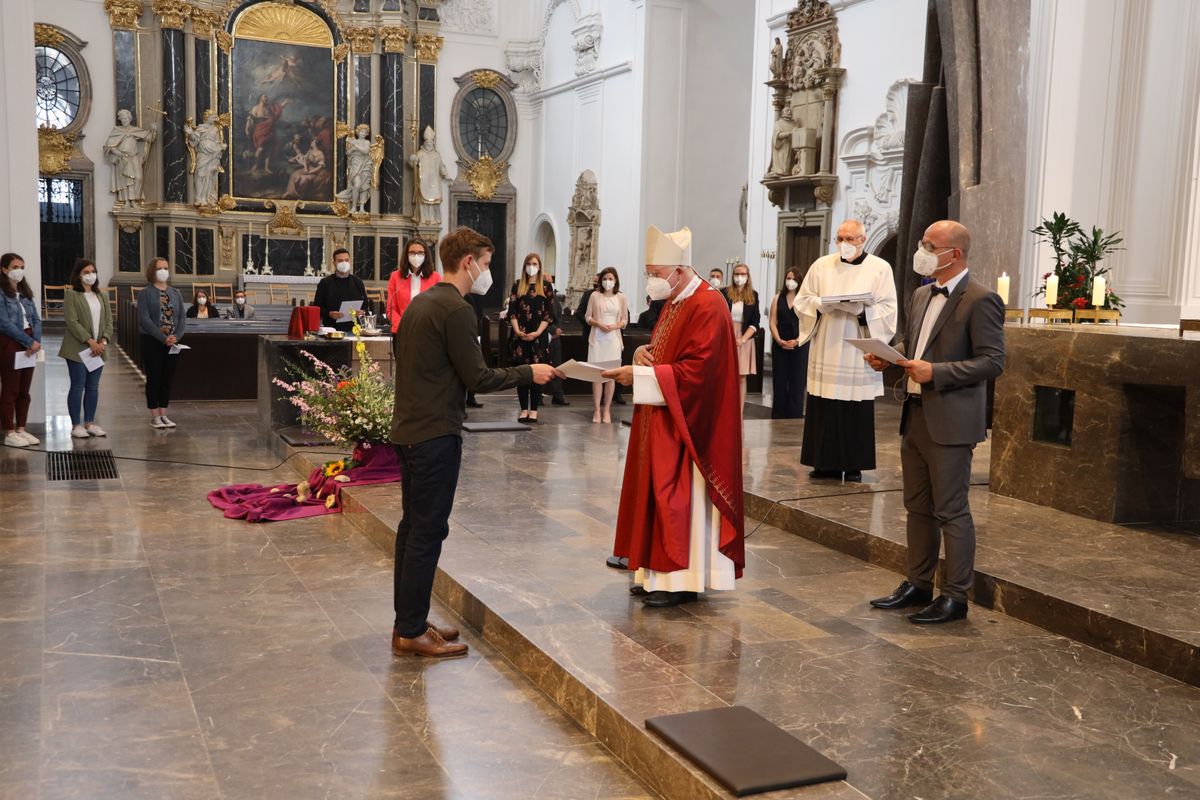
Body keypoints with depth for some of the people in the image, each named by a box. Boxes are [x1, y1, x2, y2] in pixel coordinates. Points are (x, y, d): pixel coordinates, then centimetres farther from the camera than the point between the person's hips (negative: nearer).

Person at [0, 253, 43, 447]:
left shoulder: (25, 293, 14)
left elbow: (36, 320, 10)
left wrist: (36, 340, -8)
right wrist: (29, 342, -17)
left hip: (30, 345, 7)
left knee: (24, 390, 11)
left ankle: (21, 430, 19)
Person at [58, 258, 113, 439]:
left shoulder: (101, 297, 14)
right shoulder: (71, 295, -4)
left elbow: (109, 320, 8)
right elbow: (72, 322, -13)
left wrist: (103, 341, -8)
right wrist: (91, 342, -18)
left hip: (98, 349, 5)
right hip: (78, 349, -5)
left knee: (93, 387, 8)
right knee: (78, 386, -2)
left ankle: (89, 422, 16)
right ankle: (76, 425, 3)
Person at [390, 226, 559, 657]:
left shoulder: (420, 303, 13)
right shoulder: (456, 310, -15)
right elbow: (477, 378, -15)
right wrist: (529, 373, -5)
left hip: (409, 429, 10)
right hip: (436, 435, -10)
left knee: (413, 525, 14)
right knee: (428, 530, -3)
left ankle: (407, 622, 22)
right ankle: (412, 632, 3)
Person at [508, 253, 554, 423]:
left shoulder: (546, 286, 5)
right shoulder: (517, 286, 10)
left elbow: (548, 314, 0)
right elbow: (512, 311, 4)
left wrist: (538, 332, -12)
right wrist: (517, 331, -10)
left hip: (539, 336, -1)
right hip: (520, 335, 1)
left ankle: (534, 409, 4)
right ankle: (524, 409, 7)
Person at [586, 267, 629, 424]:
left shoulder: (621, 298, 6)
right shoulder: (595, 296, 5)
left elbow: (625, 320, 9)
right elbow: (588, 317, 7)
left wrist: (615, 326, -10)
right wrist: (598, 324, -11)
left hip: (613, 339, 0)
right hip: (597, 338, 0)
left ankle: (607, 410, 6)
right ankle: (597, 410, 0)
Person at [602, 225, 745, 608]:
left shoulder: (707, 307, -18)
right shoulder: (675, 302, 13)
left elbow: (694, 371, -24)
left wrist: (639, 375, -21)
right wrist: (643, 351, -1)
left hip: (687, 425, -10)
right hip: (662, 421, 10)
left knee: (680, 499, -5)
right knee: (660, 495, 11)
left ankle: (683, 579, 4)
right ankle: (662, 572, 19)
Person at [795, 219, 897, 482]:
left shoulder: (880, 268, 3)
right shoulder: (822, 265, 9)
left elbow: (887, 310, -3)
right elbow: (802, 301, 10)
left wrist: (860, 310, -20)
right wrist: (820, 305, -11)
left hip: (859, 353, -2)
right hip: (825, 351, 2)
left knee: (858, 413, -1)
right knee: (823, 411, 2)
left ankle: (854, 466, 8)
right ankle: (826, 463, 10)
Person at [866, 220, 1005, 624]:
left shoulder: (980, 300, -12)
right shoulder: (921, 295, 13)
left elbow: (992, 362, -16)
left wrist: (936, 372, -22)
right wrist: (887, 357, 4)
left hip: (949, 422, -8)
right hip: (914, 416, 8)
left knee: (951, 511, 0)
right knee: (917, 507, 16)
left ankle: (955, 597, 10)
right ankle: (918, 585, 28)